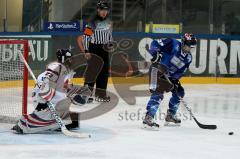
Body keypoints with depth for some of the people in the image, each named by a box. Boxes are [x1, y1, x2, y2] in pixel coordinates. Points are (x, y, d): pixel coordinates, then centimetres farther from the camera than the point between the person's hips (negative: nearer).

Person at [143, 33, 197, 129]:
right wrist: (156, 54, -32)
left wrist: (176, 82, -12)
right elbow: (155, 43, -18)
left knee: (178, 92, 12)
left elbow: (179, 72, 3)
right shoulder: (173, 44, -19)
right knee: (158, 93, -23)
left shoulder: (188, 58, 2)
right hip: (157, 70, -9)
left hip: (169, 75, 9)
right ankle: (148, 118, -29)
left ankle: (170, 116, 26)